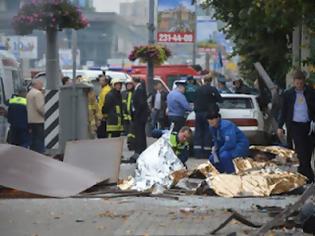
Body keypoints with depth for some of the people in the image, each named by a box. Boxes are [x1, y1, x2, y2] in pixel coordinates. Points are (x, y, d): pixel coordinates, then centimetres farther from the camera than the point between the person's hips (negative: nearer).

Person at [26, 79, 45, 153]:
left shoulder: (29, 93, 17)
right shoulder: (38, 93, -14)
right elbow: (40, 107, -21)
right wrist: (45, 114, -9)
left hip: (31, 120, 9)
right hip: (38, 120, -9)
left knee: (33, 140, 12)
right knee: (40, 139, -8)